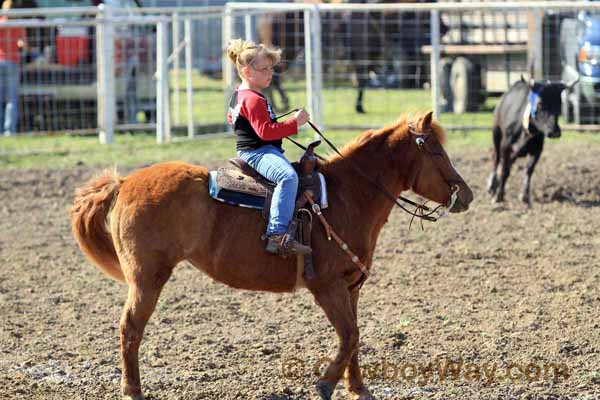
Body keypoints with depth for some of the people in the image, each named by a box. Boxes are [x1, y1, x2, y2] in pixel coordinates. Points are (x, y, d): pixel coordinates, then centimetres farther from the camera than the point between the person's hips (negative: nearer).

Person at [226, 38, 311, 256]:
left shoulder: (239, 95, 16)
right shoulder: (254, 100, -17)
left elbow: (231, 118, 34)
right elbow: (266, 131, -25)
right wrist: (294, 123, -23)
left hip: (249, 152, 12)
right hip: (258, 152, -12)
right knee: (288, 176, -36)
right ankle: (278, 234, -47)